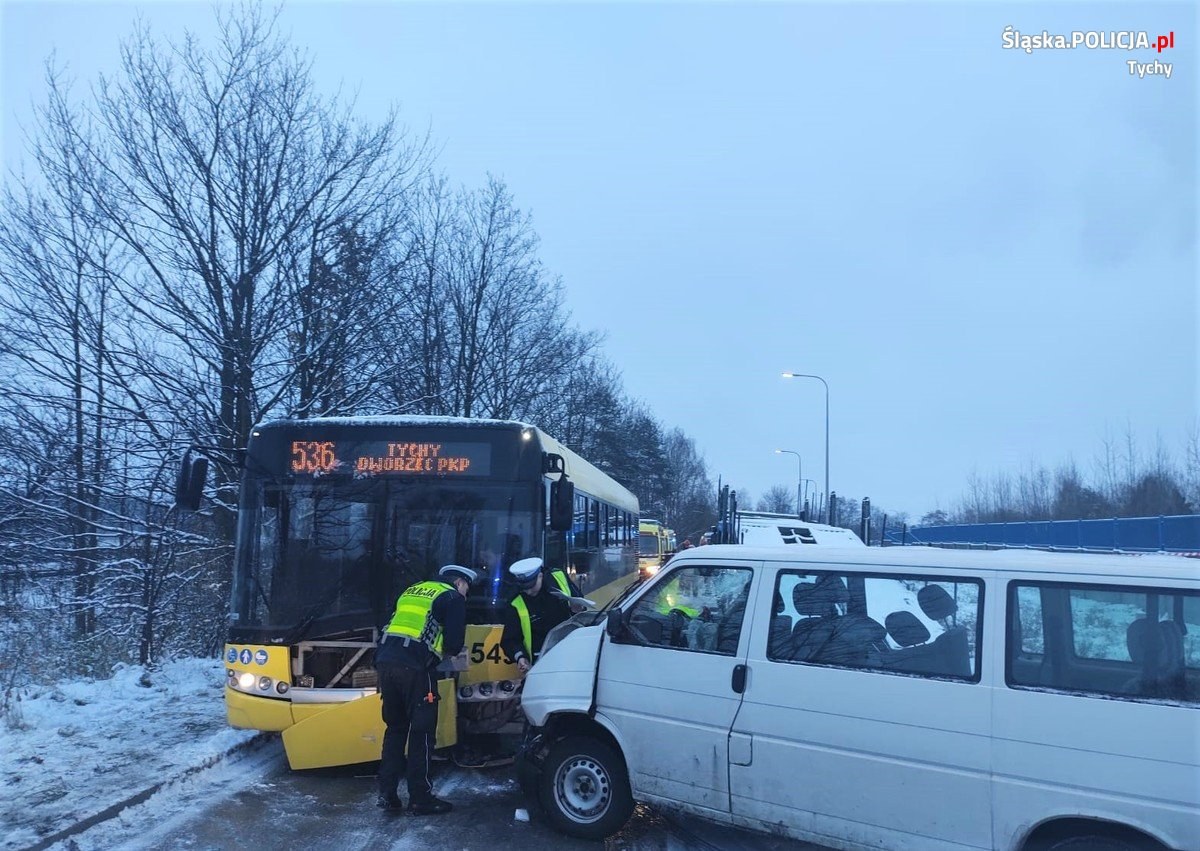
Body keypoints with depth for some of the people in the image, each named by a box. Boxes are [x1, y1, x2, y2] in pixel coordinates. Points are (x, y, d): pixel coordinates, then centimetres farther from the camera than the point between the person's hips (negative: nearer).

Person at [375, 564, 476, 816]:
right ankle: (420, 799, 8)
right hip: (414, 667, -7)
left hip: (386, 660, 7)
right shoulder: (453, 598, 5)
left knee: (395, 728, 18)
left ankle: (387, 794, 19)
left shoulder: (412, 591, 26)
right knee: (421, 732, 4)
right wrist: (446, 651, 18)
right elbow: (454, 644, -4)